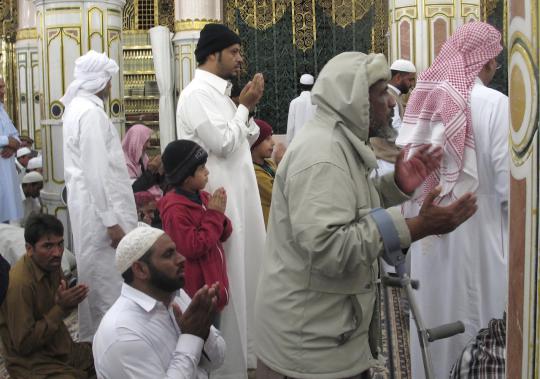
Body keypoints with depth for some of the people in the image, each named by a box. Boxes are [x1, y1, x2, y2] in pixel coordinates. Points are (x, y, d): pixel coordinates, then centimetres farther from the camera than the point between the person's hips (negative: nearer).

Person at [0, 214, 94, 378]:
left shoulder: (51, 264, 1)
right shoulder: (20, 283, -23)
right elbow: (23, 344, -21)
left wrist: (69, 301, -9)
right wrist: (61, 308, -23)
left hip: (63, 350, 8)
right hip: (33, 364, -8)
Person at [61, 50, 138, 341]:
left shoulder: (78, 107, 13)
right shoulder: (90, 112, -19)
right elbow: (96, 171, -23)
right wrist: (111, 220, -21)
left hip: (87, 203, 10)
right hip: (99, 207, -10)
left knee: (96, 273, 17)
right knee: (108, 276, -3)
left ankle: (92, 336, 28)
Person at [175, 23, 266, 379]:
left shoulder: (218, 93, 13)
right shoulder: (197, 94, -15)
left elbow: (242, 142, 16)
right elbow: (223, 144, -21)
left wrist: (247, 107, 3)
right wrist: (244, 106, -10)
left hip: (235, 198, 9)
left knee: (239, 275, 16)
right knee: (224, 281, 0)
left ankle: (239, 347, 31)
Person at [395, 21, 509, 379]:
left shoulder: (424, 98, 1)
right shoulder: (494, 103, -16)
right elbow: (509, 183, -18)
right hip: (475, 227, -5)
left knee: (434, 308, 20)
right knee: (472, 315, 9)